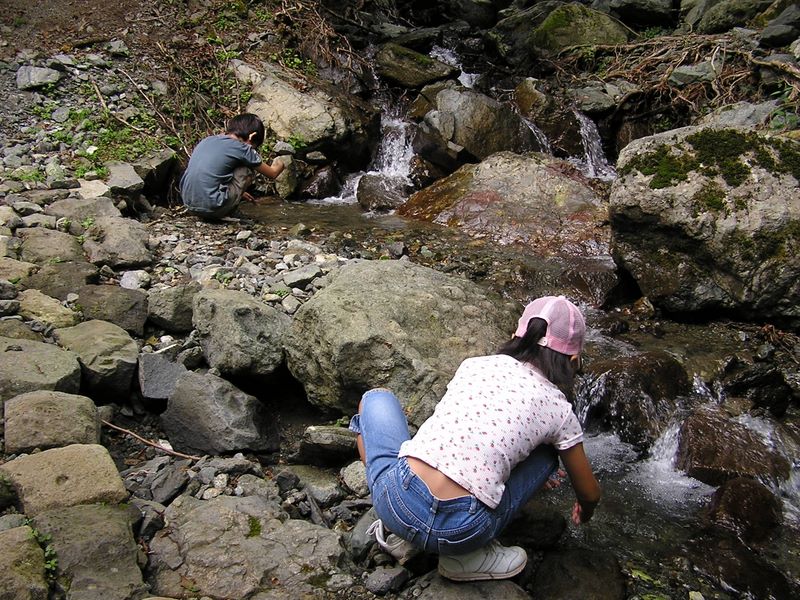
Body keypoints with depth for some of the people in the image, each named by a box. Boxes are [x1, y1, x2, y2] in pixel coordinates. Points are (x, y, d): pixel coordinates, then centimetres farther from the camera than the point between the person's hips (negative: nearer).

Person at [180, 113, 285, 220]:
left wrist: (238, 191, 42)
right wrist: (278, 165, 36)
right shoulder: (242, 149, -3)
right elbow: (272, 173, 13)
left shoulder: (207, 140, 15)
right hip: (212, 209, -7)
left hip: (189, 205, 7)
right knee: (250, 167, 7)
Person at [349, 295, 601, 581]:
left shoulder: (474, 364, 15)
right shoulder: (557, 409, 8)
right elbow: (590, 493, 23)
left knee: (376, 398, 29)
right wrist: (584, 512, 48)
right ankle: (467, 555, 11)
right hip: (460, 531, -1)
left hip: (395, 502, 2)